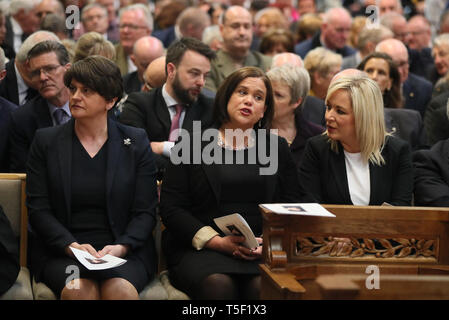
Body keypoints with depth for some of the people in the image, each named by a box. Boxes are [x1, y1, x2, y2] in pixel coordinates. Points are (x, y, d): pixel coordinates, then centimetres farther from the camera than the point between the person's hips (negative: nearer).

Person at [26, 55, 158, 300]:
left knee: (121, 289, -32)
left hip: (125, 250, 0)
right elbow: (38, 208, 3)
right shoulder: (46, 141, 9)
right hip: (61, 250, 0)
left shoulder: (136, 142, 8)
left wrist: (121, 247, -13)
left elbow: (145, 212, 5)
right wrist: (71, 245, -13)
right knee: (79, 290, -32)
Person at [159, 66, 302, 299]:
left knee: (264, 286, -33)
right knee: (218, 284, -34)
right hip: (201, 249, -1)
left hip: (263, 251, 1)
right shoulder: (192, 145, 9)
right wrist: (219, 242, -10)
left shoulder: (277, 147, 18)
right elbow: (171, 208, 2)